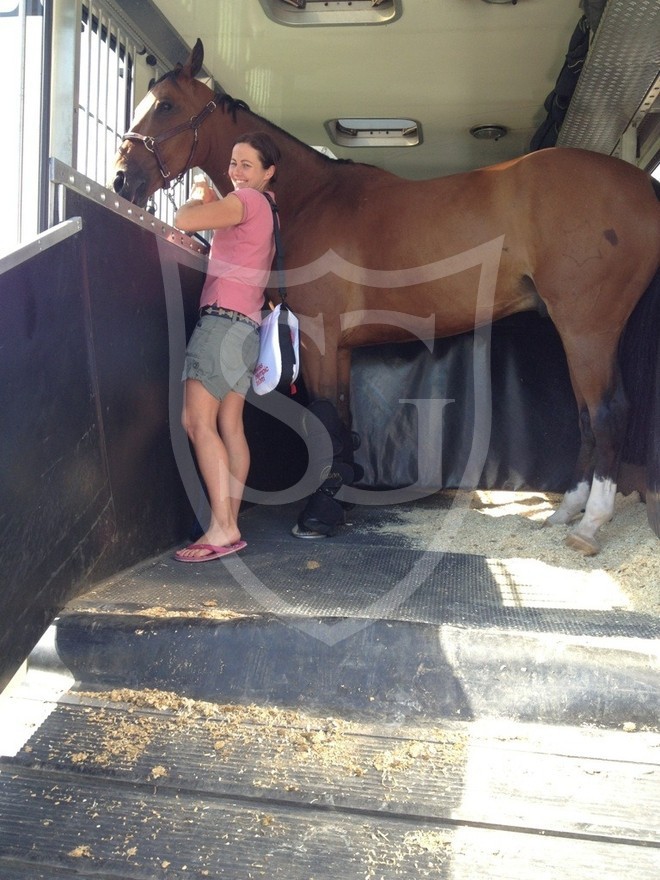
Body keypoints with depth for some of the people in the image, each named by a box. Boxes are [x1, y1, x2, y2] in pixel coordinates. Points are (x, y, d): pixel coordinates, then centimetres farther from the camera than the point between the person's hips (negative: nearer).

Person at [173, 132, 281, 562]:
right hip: (245, 325, 10)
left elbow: (184, 221, -17)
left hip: (224, 319, -10)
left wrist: (200, 198, 2)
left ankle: (223, 529, -18)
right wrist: (213, 203, 24)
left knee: (197, 420, -15)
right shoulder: (266, 209, 22)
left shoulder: (247, 199, -7)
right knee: (230, 425, 7)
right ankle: (230, 525, 9)